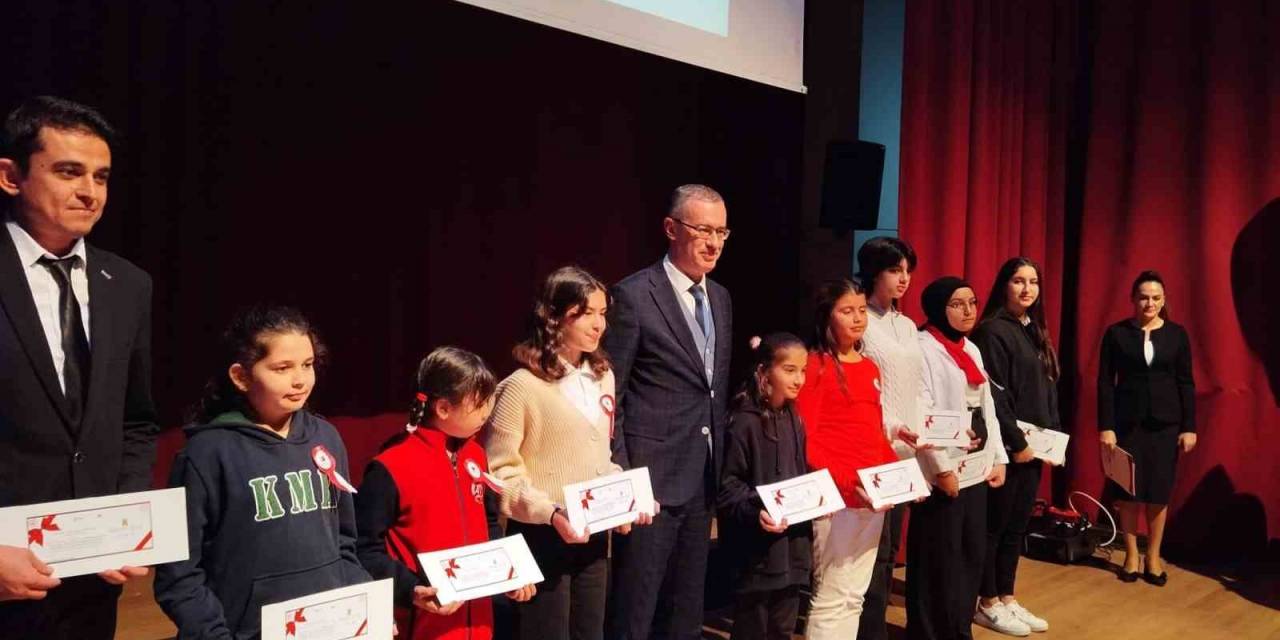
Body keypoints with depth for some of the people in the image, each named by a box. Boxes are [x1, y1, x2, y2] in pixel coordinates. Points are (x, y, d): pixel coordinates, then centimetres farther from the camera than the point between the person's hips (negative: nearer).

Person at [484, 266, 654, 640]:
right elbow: (500, 473, -13)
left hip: (594, 537, 6)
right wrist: (550, 514, -24)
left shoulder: (602, 376, 8)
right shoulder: (522, 386, -14)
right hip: (543, 539, -6)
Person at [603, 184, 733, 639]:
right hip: (651, 475, -7)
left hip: (702, 477, 7)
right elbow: (609, 394, -11)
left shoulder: (721, 298, 11)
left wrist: (721, 464, 11)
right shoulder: (633, 295, -11)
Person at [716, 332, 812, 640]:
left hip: (793, 544, 7)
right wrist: (754, 512, -29)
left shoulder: (794, 420, 10)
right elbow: (728, 486, -15)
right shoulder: (745, 422, -14)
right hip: (758, 549, -7)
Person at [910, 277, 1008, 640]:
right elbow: (921, 414, -17)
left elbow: (987, 407, 17)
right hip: (944, 470, -8)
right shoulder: (924, 348, -10)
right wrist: (942, 467, -18)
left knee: (973, 551, 13)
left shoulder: (972, 350, 16)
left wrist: (998, 457, 10)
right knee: (939, 556, -1)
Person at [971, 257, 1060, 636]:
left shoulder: (1035, 332, 13)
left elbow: (1048, 391, 16)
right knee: (995, 525, 2)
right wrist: (1016, 443, -16)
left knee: (1018, 525, 14)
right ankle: (988, 604, 13)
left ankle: (1007, 599, 24)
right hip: (1006, 446, -8)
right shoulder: (993, 332, -13)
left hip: (1034, 445, 8)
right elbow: (993, 397, -17)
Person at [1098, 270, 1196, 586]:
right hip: (1127, 421, -1)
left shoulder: (1177, 334, 3)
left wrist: (1189, 427, 0)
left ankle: (1154, 556, 20)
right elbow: (1105, 382, -3)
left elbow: (1186, 383, 5)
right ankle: (1131, 554, 19)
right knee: (1128, 491, 4)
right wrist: (1106, 426, -8)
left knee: (1159, 491, 5)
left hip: (1165, 423, 1)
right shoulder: (1116, 332, -2)